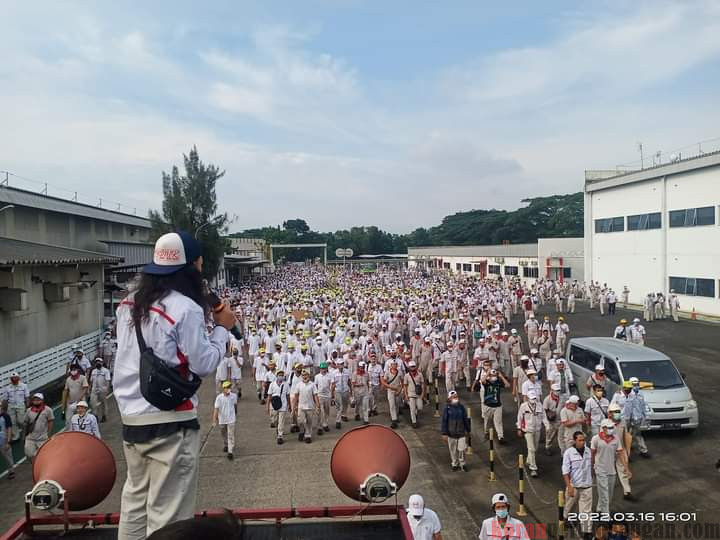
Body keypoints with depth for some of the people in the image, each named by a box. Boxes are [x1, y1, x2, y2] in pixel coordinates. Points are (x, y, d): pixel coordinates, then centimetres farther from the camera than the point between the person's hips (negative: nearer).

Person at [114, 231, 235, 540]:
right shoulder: (186, 308, -15)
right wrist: (222, 328, -1)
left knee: (135, 500, 20)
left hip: (132, 418, 8)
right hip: (170, 422, -7)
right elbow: (203, 365, -14)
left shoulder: (129, 305, 8)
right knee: (167, 511, 2)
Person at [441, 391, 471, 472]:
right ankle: (454, 464, 29)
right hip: (451, 433, -1)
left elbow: (466, 419, 6)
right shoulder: (447, 408, -11)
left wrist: (468, 430, 12)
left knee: (462, 449, 1)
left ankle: (462, 464, 22)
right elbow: (444, 421, -8)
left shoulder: (461, 407, -4)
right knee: (453, 450, 10)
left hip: (461, 432, 1)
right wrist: (444, 433, -8)